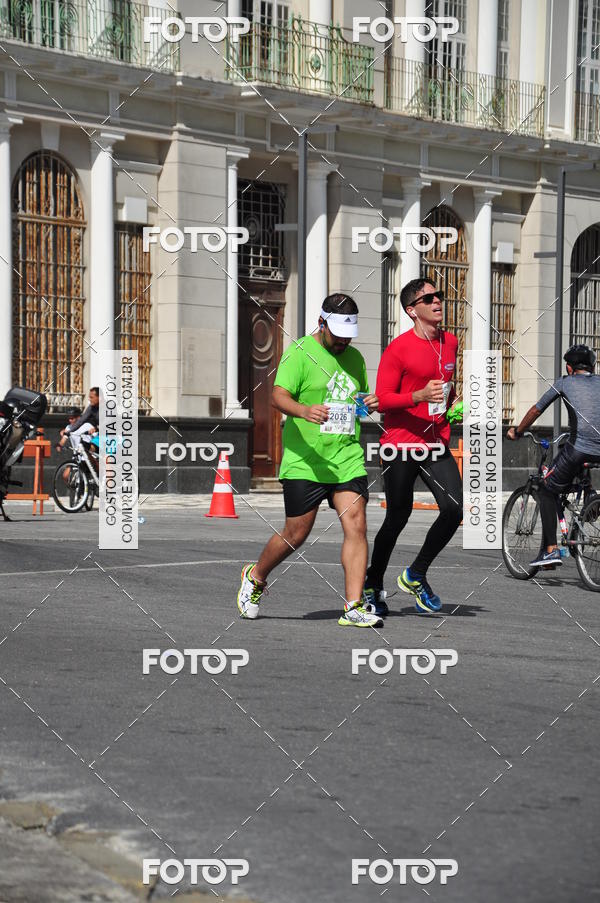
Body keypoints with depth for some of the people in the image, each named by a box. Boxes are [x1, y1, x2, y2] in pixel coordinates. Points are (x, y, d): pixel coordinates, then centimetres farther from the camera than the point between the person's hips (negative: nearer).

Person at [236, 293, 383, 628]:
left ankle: (354, 608, -7)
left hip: (347, 459, 5)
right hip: (305, 461, -5)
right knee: (296, 535, 2)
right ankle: (255, 577, 30)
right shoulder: (300, 352, -5)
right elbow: (280, 395, -15)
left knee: (357, 527, -9)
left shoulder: (354, 357, 15)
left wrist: (372, 403, 4)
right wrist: (304, 410, -36)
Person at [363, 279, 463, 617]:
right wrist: (420, 396, -25)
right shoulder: (399, 349, -10)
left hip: (436, 445, 6)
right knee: (398, 518, 2)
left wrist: (454, 403, 11)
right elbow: (382, 399, -12)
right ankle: (373, 586, 21)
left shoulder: (451, 342, 10)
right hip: (401, 443, -5)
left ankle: (416, 575, 9)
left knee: (455, 507, -10)